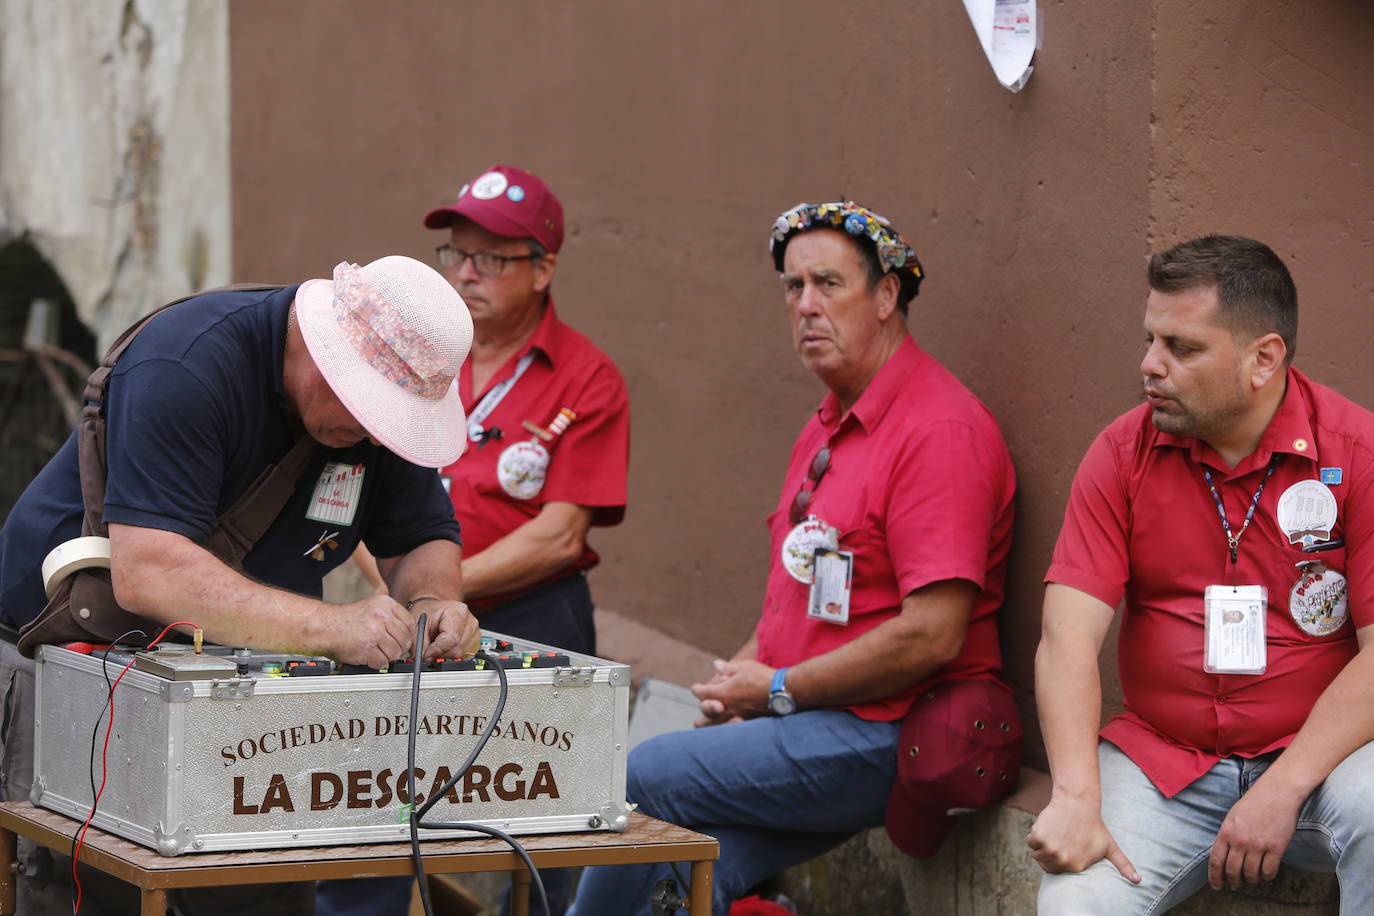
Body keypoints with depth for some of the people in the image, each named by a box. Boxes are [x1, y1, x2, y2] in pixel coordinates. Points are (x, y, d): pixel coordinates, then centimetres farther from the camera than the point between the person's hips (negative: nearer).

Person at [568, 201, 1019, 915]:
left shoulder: (939, 431, -14)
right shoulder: (829, 427, 18)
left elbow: (932, 635, -21)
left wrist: (778, 691, -12)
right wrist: (745, 671, 8)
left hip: (884, 740, -8)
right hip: (808, 725, 8)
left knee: (643, 775, -12)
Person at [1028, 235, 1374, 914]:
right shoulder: (1123, 453, 2)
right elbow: (1069, 635, -7)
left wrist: (1280, 791, -20)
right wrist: (1075, 798, -21)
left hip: (1317, 755, -1)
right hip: (1160, 764, 1)